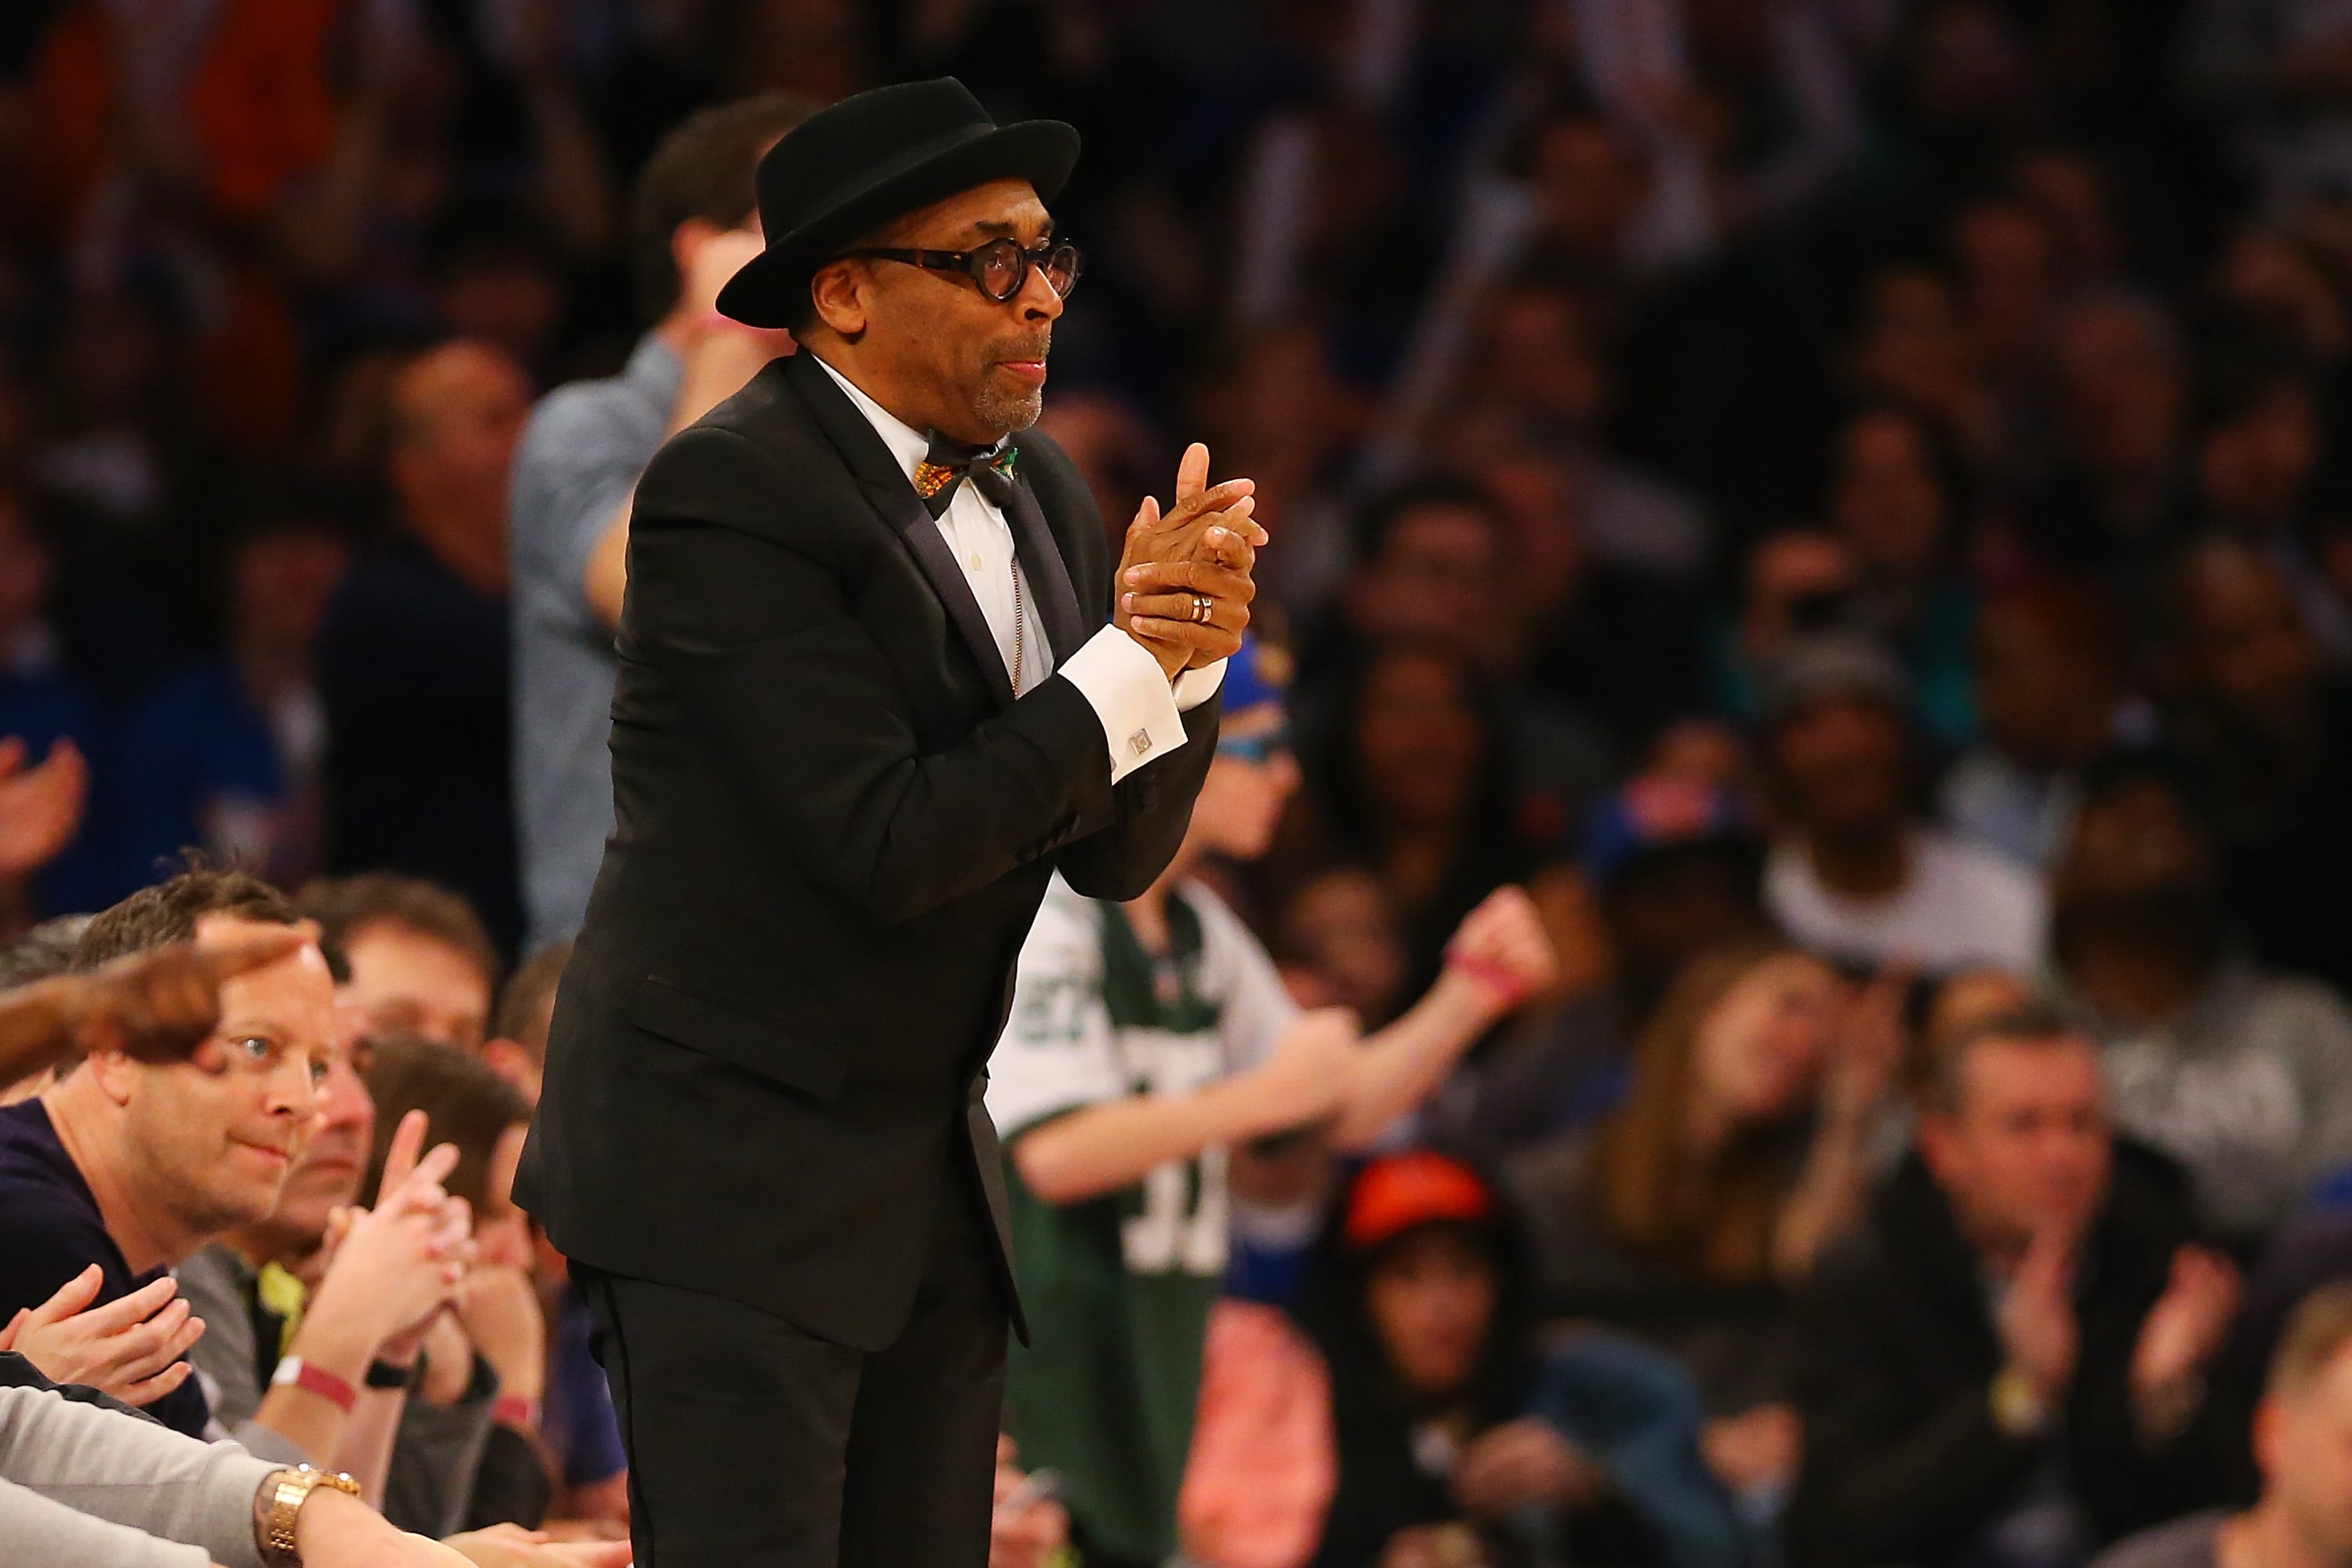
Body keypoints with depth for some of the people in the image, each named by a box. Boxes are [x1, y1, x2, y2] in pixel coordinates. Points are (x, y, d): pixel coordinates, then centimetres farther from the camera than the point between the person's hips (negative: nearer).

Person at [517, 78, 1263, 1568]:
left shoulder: (1040, 493, 10)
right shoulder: (731, 491, -15)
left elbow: (1115, 853, 9)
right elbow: (889, 843, -22)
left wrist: (1184, 646, -9)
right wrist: (1132, 663, -16)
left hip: (932, 1172, 8)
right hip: (729, 1169, -8)